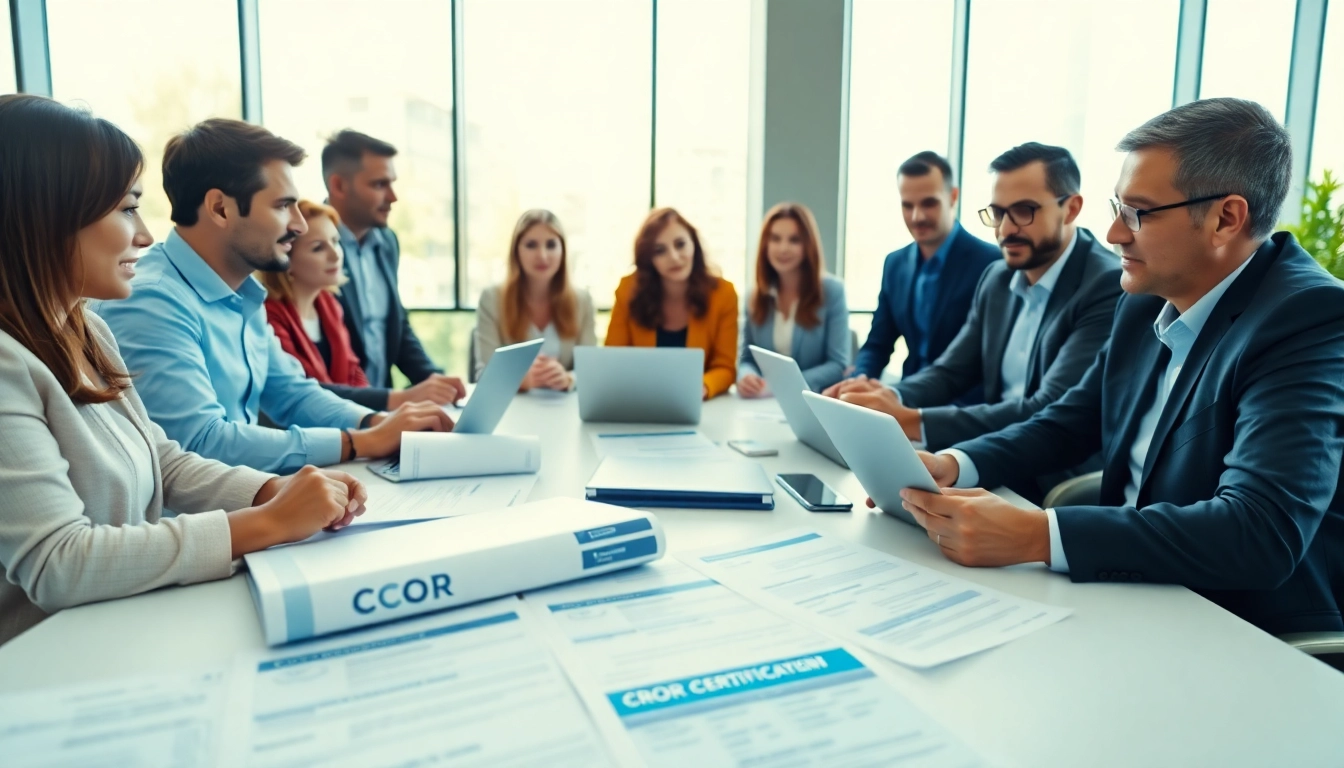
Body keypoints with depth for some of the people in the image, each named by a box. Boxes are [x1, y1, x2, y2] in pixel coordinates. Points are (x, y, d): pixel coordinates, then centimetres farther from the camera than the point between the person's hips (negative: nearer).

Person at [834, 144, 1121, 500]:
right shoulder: (998, 278, 8)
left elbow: (1051, 412, -25)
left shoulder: (1110, 286, -16)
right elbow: (952, 371, 8)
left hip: (1064, 488, -6)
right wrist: (894, 398, -15)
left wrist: (912, 421, -31)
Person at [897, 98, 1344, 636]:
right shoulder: (1148, 300, 2)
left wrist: (1034, 535, -36)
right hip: (1134, 596, 6)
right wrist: (953, 465, -10)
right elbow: (1070, 423, 9)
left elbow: (1263, 532, -31)